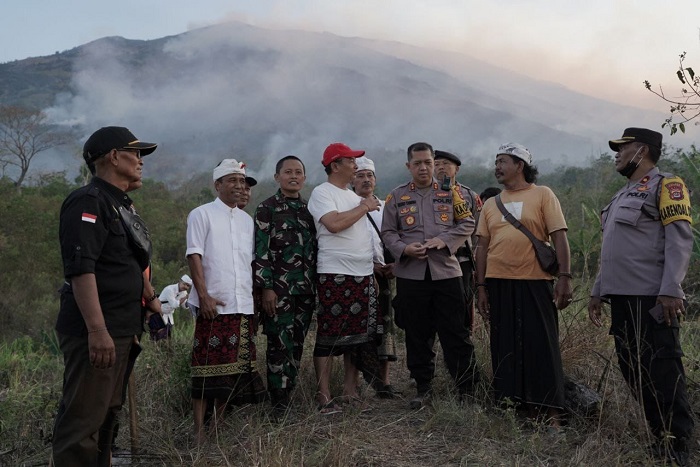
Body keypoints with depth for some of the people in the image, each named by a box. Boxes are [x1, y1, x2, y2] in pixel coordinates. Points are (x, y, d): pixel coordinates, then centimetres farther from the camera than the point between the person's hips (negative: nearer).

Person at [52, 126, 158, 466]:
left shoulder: (120, 204, 19)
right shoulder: (88, 202, -12)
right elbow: (80, 269, -22)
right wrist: (97, 330, -28)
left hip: (121, 331, 10)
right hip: (96, 333, -10)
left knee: (107, 414, 16)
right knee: (83, 420, -8)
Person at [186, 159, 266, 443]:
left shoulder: (247, 220, 18)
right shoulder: (202, 215, 1)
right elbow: (194, 256, -7)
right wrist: (203, 295, -15)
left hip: (244, 306, 6)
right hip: (214, 304, -6)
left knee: (235, 369, 6)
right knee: (207, 367, -5)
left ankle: (218, 425, 16)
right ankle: (199, 430, 1)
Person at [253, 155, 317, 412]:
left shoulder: (308, 208, 14)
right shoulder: (267, 208, -2)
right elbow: (260, 250, -8)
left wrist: (316, 285, 15)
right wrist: (266, 287, -14)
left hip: (305, 289, 6)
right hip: (279, 289, -5)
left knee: (297, 345, 9)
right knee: (280, 345, -5)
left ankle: (289, 398, 19)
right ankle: (279, 407, 2)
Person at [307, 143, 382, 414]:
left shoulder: (353, 196, 19)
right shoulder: (322, 193, -6)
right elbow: (334, 223, -23)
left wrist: (374, 267, 18)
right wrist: (364, 207, -11)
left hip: (363, 275, 8)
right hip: (334, 276, -8)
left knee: (358, 335, 10)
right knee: (329, 336, -4)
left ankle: (350, 390, 20)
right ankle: (324, 396, 2)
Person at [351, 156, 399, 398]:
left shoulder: (385, 207, 17)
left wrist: (395, 263, 1)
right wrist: (370, 264, -11)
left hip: (384, 272, 4)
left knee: (385, 323, 3)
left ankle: (384, 380, 8)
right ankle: (365, 377, 2)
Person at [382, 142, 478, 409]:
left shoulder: (450, 192, 9)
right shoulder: (396, 197, 9)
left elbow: (467, 224, 7)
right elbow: (387, 233, 8)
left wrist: (444, 240, -10)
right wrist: (404, 249, -12)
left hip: (446, 271, -1)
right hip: (411, 275, 1)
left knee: (455, 333, 0)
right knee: (417, 335, 7)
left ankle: (467, 388, 9)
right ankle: (422, 388, 19)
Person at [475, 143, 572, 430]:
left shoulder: (542, 195, 2)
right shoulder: (491, 204, 13)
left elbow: (559, 237, -4)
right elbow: (482, 247, 12)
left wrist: (565, 277, -12)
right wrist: (481, 287, 6)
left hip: (535, 282, -4)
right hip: (498, 284, 4)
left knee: (542, 347, -2)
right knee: (506, 349, 6)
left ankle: (551, 414, 2)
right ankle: (523, 410, 16)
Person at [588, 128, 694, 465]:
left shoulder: (665, 186, -3)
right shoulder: (622, 196, 23)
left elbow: (680, 240, -13)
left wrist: (670, 291, -22)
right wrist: (598, 291, 22)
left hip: (652, 298, -9)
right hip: (621, 297, 9)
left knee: (662, 372, -6)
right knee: (632, 370, 10)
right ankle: (660, 438, 19)